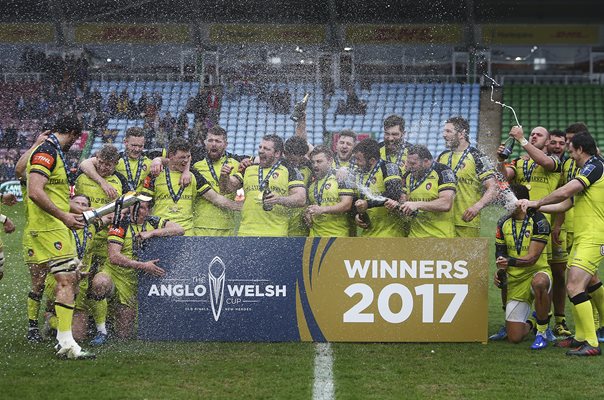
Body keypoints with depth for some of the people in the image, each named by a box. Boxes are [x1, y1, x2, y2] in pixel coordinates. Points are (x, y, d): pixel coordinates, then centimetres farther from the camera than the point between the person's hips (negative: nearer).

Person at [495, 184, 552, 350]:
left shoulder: (538, 221, -12)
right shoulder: (503, 223, 5)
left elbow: (532, 258, -18)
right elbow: (500, 253, 14)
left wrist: (510, 261, -34)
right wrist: (500, 271, -7)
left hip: (537, 272, -4)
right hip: (515, 280, 4)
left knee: (538, 283, -45)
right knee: (514, 337, -4)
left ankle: (542, 333, -24)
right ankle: (531, 322, 35)